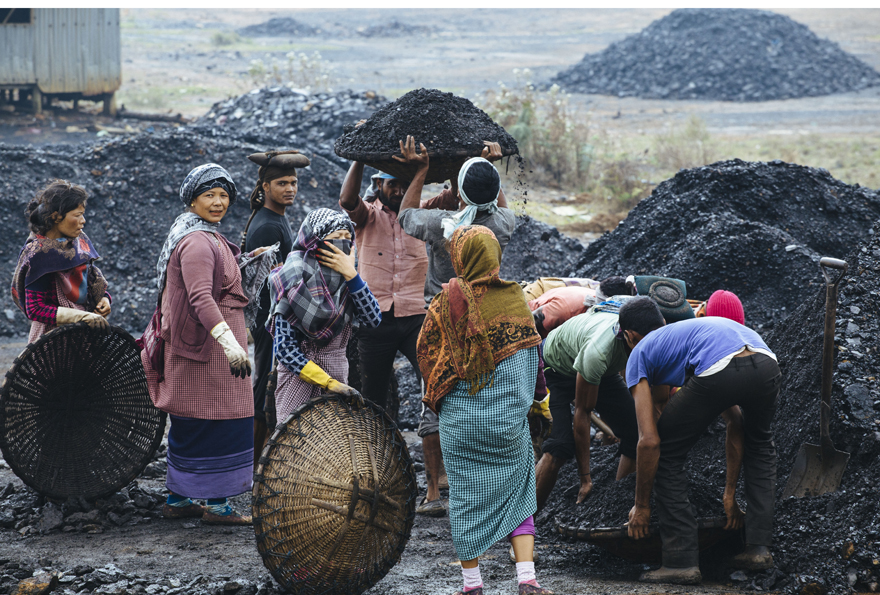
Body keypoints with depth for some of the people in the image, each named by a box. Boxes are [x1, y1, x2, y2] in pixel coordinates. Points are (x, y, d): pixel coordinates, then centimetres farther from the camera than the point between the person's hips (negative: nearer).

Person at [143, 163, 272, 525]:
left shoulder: (207, 236, 15)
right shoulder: (196, 242, -19)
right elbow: (200, 298, -31)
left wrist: (243, 261, 30)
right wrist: (230, 343, -40)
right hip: (206, 347, -11)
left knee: (189, 427, 15)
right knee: (220, 423, -5)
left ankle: (177, 499, 21)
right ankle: (217, 505, 0)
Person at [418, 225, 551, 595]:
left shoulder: (448, 300, -8)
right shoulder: (514, 297, -2)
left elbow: (426, 348, -1)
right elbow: (531, 348, 3)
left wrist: (437, 393, 15)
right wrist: (524, 397, 16)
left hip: (461, 415, -1)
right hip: (508, 414, 1)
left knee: (467, 494, 8)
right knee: (517, 493, 10)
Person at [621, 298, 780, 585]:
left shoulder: (640, 354, 25)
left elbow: (649, 441, 15)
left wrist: (641, 506, 26)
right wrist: (730, 492, 49)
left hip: (719, 372, -6)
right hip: (767, 364, 6)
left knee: (667, 454, 17)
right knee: (760, 446, 36)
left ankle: (682, 561, 13)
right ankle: (759, 547, 29)